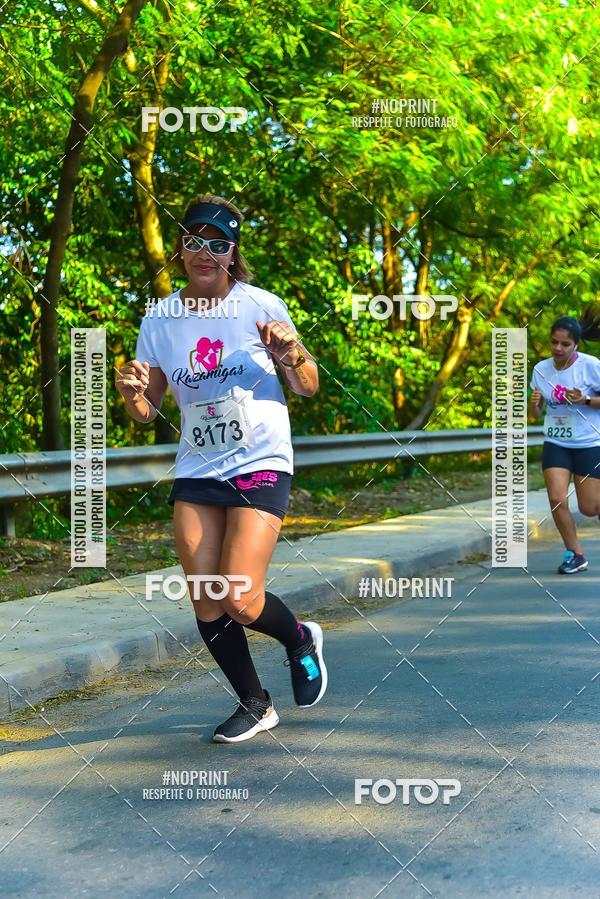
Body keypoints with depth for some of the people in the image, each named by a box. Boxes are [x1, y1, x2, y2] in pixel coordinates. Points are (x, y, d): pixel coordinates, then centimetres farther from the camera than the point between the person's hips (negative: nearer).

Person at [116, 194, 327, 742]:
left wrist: (292, 355, -20)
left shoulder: (260, 306, -6)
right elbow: (148, 412, 8)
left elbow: (308, 389, 1)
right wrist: (132, 394, -14)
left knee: (239, 601, -13)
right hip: (196, 470, 4)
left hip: (260, 465, -4)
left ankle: (300, 640, 21)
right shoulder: (160, 319, 2)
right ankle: (254, 705, 23)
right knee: (206, 603, 1)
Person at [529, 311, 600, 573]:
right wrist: (534, 402, -15)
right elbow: (536, 413, 8)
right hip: (555, 444, 3)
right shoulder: (541, 369, 0)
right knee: (557, 500, -11)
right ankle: (575, 554, 7)